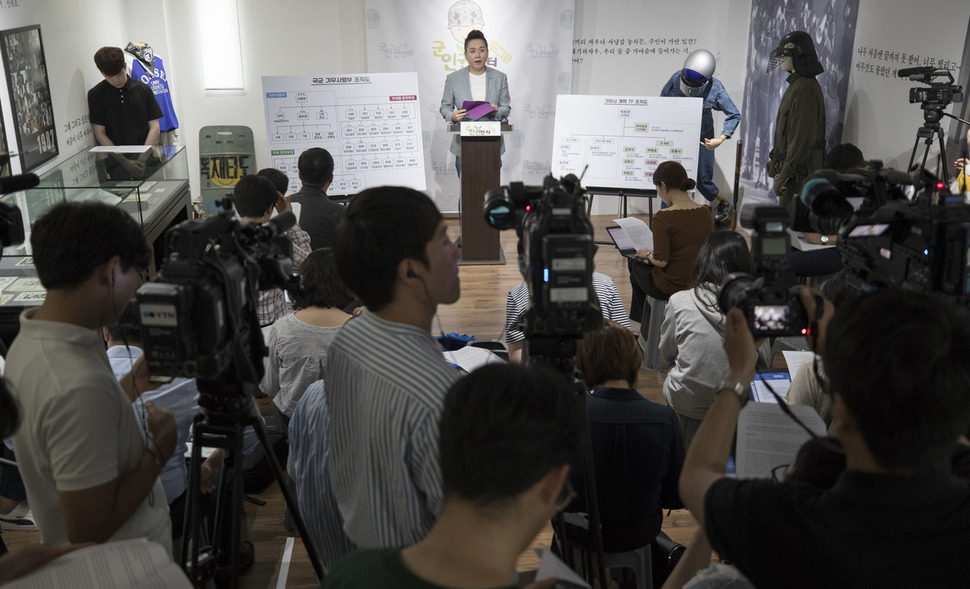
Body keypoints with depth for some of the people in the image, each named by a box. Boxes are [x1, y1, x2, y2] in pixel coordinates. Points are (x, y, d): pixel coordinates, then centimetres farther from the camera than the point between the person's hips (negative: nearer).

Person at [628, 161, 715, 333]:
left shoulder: (663, 217, -21)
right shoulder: (705, 213, -1)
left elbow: (661, 261, -24)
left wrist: (648, 254, 0)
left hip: (671, 288, -6)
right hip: (700, 285, 6)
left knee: (635, 263, 25)